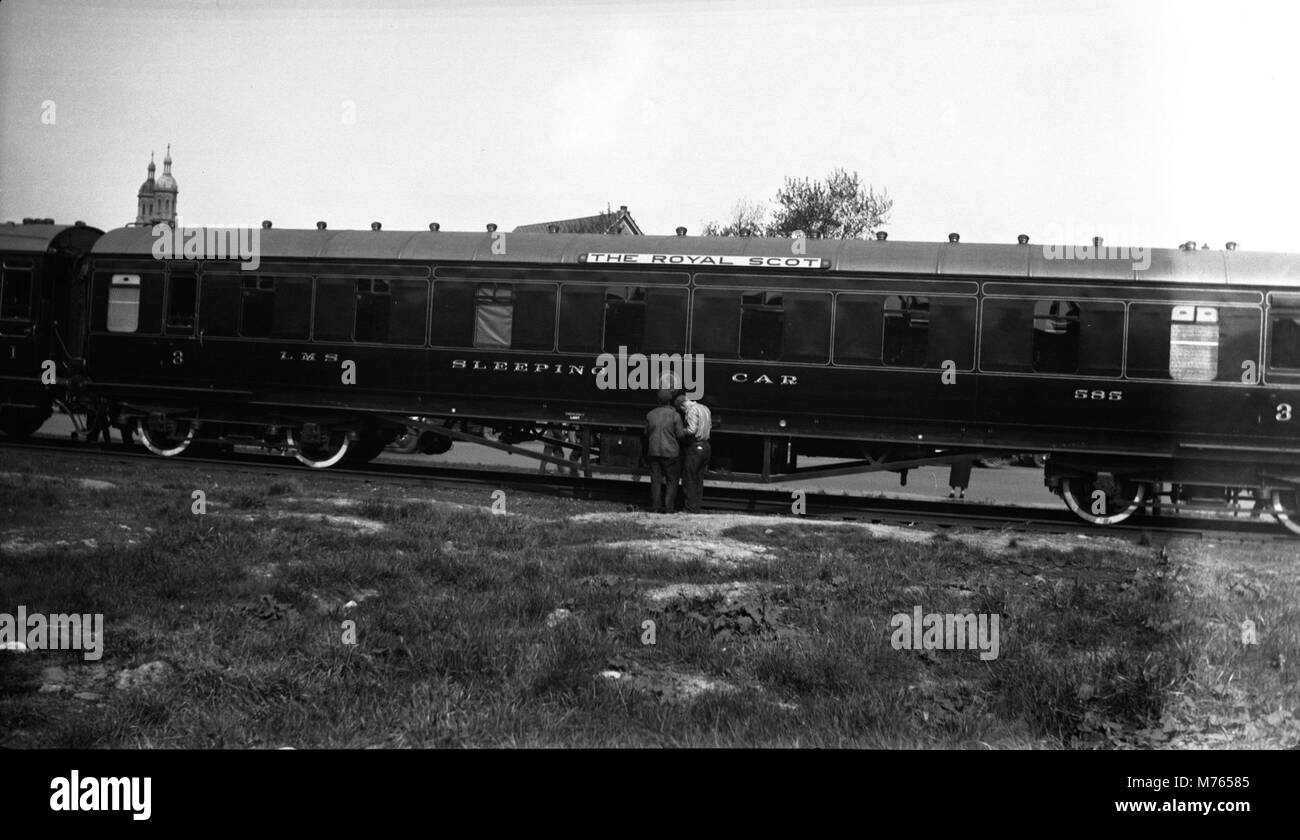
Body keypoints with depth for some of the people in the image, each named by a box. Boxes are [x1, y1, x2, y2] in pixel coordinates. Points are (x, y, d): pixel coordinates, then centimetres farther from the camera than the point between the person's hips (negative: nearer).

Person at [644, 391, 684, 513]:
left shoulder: (650, 415, 2)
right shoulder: (675, 415, -11)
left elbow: (646, 433, 9)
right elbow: (680, 434, -8)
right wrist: (685, 429, 12)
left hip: (654, 451, 4)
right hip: (670, 452, -4)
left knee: (656, 480, 8)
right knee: (672, 480, 6)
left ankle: (655, 507, 7)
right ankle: (669, 507, 2)